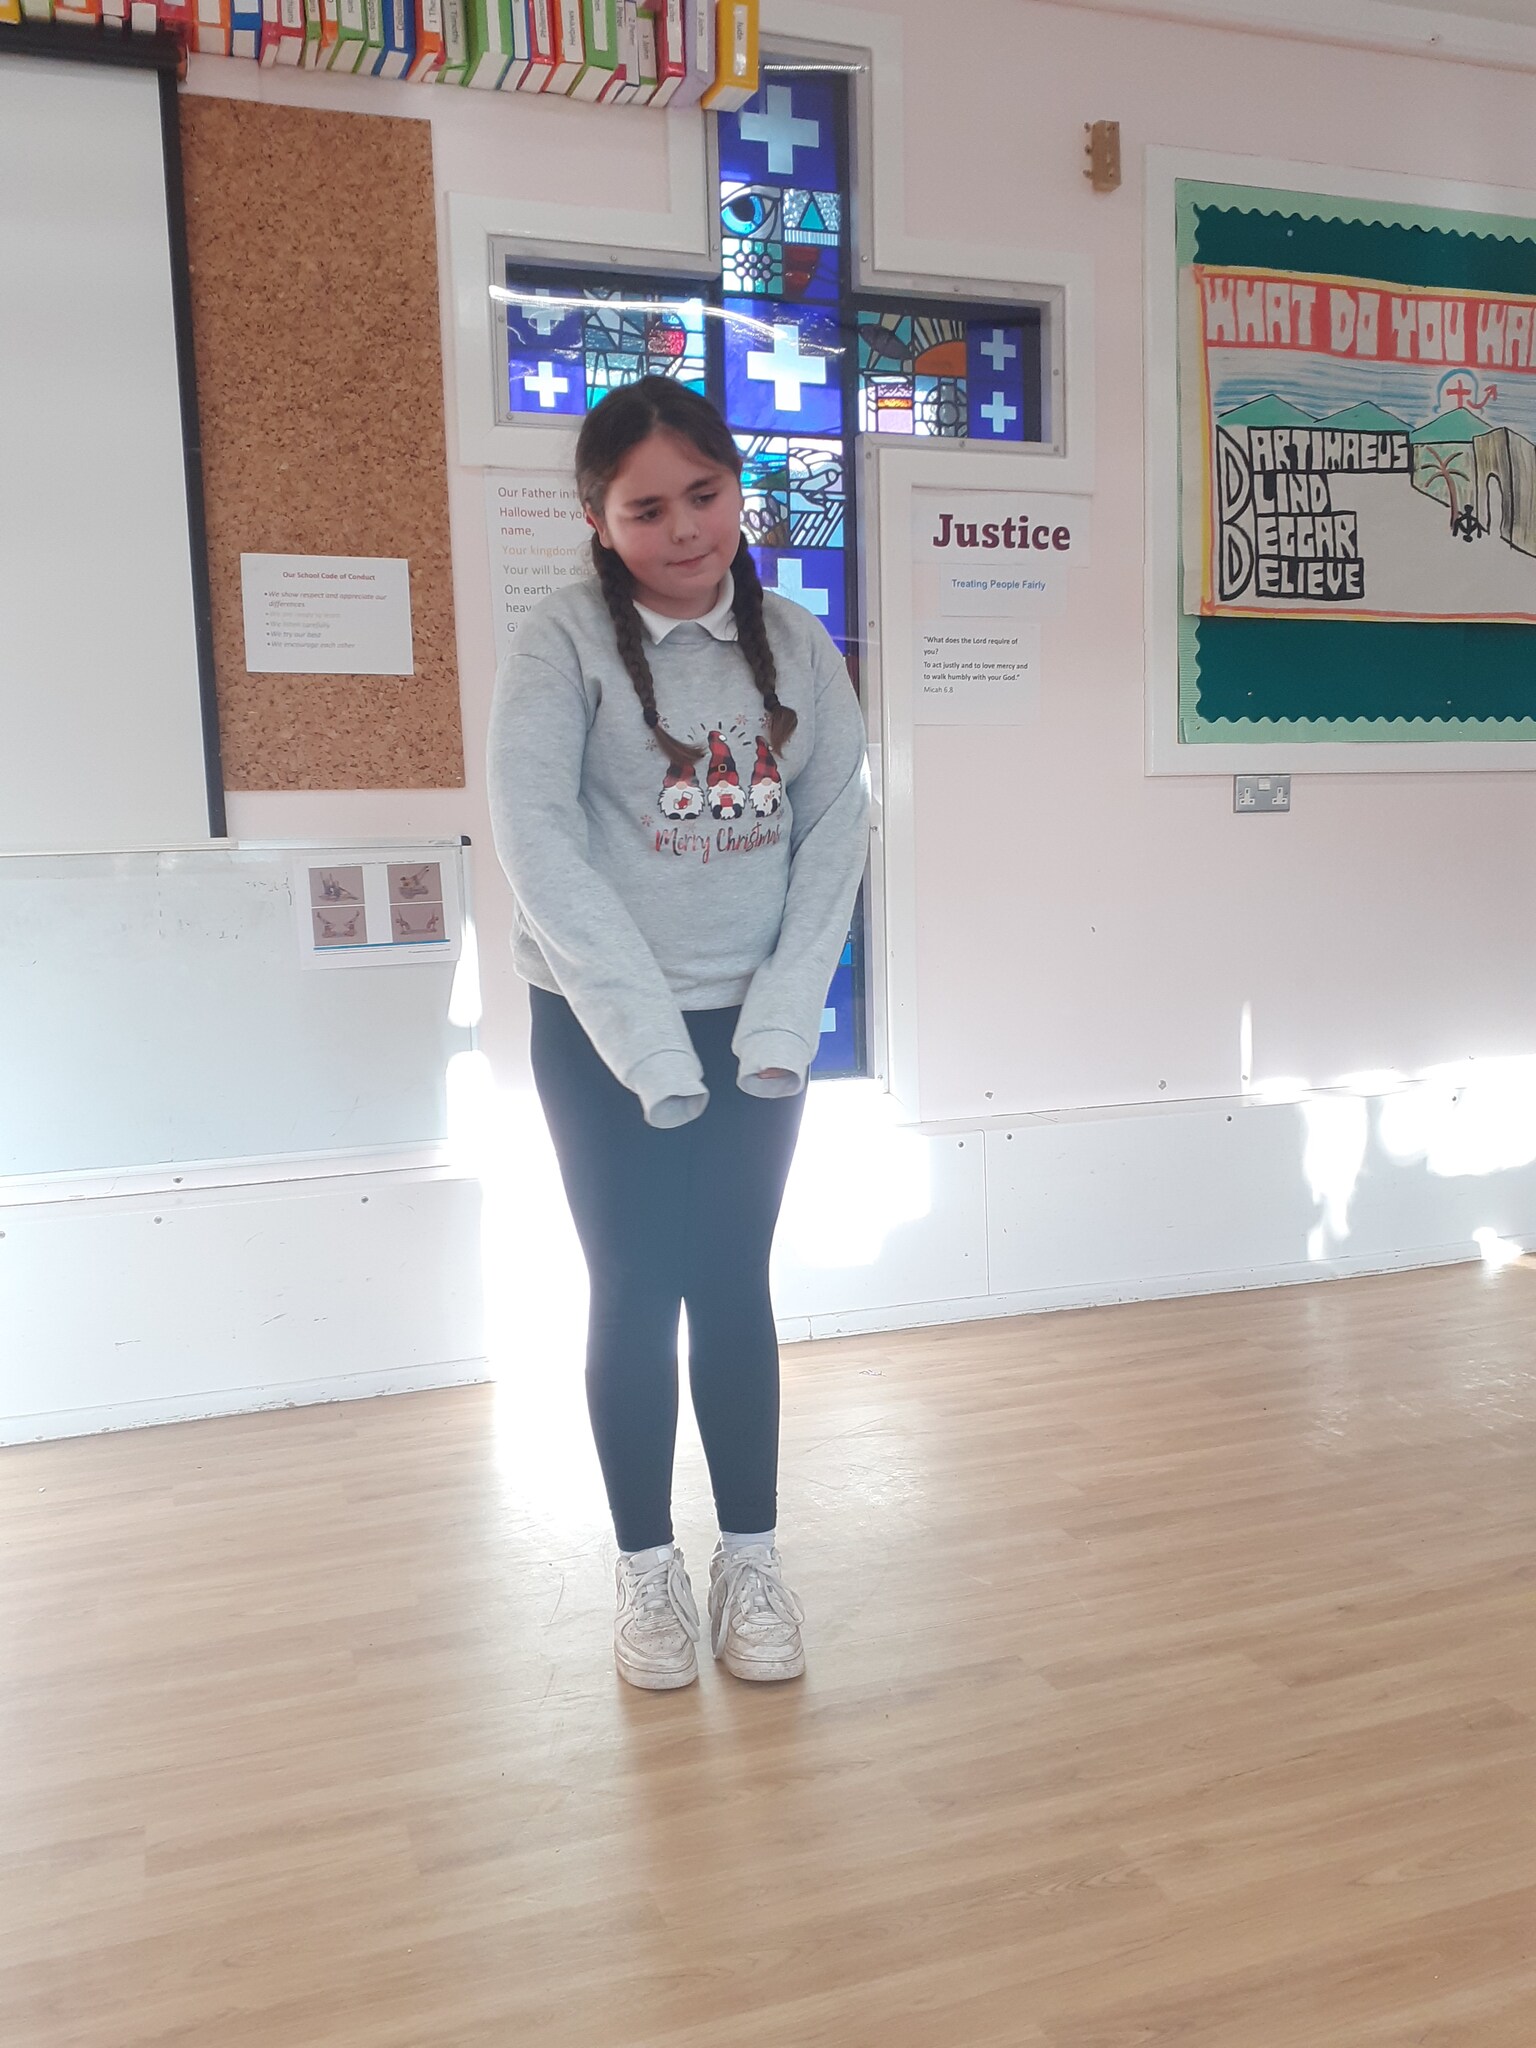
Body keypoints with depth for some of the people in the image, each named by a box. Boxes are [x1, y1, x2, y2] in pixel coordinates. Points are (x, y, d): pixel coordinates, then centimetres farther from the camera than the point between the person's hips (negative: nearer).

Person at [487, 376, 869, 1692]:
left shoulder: (795, 643, 2)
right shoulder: (565, 643, -9)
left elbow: (839, 825, 0)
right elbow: (538, 840, -16)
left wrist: (782, 1016, -10)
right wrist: (647, 1042, -18)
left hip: (755, 1027, 3)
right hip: (599, 1033, -2)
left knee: (736, 1289, 10)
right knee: (635, 1294, 6)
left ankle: (752, 1559, 24)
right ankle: (647, 1568, 22)